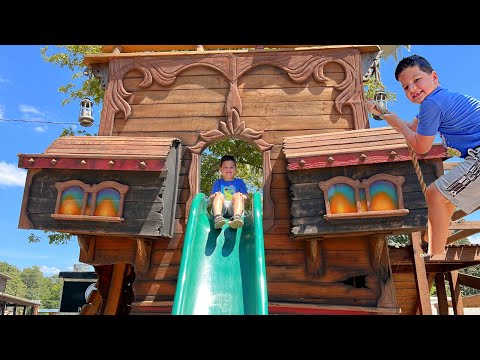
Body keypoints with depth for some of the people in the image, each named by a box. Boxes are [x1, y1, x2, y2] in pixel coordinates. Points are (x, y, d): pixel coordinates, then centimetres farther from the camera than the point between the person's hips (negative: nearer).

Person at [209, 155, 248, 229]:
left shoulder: (239, 182, 25)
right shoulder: (218, 182, 25)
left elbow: (246, 196, 13)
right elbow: (211, 197, 12)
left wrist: (243, 196, -12)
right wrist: (214, 196, -13)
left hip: (234, 208, 0)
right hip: (221, 208, 0)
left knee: (237, 196, -28)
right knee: (219, 196, -27)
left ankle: (237, 217, -57)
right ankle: (217, 217, -55)